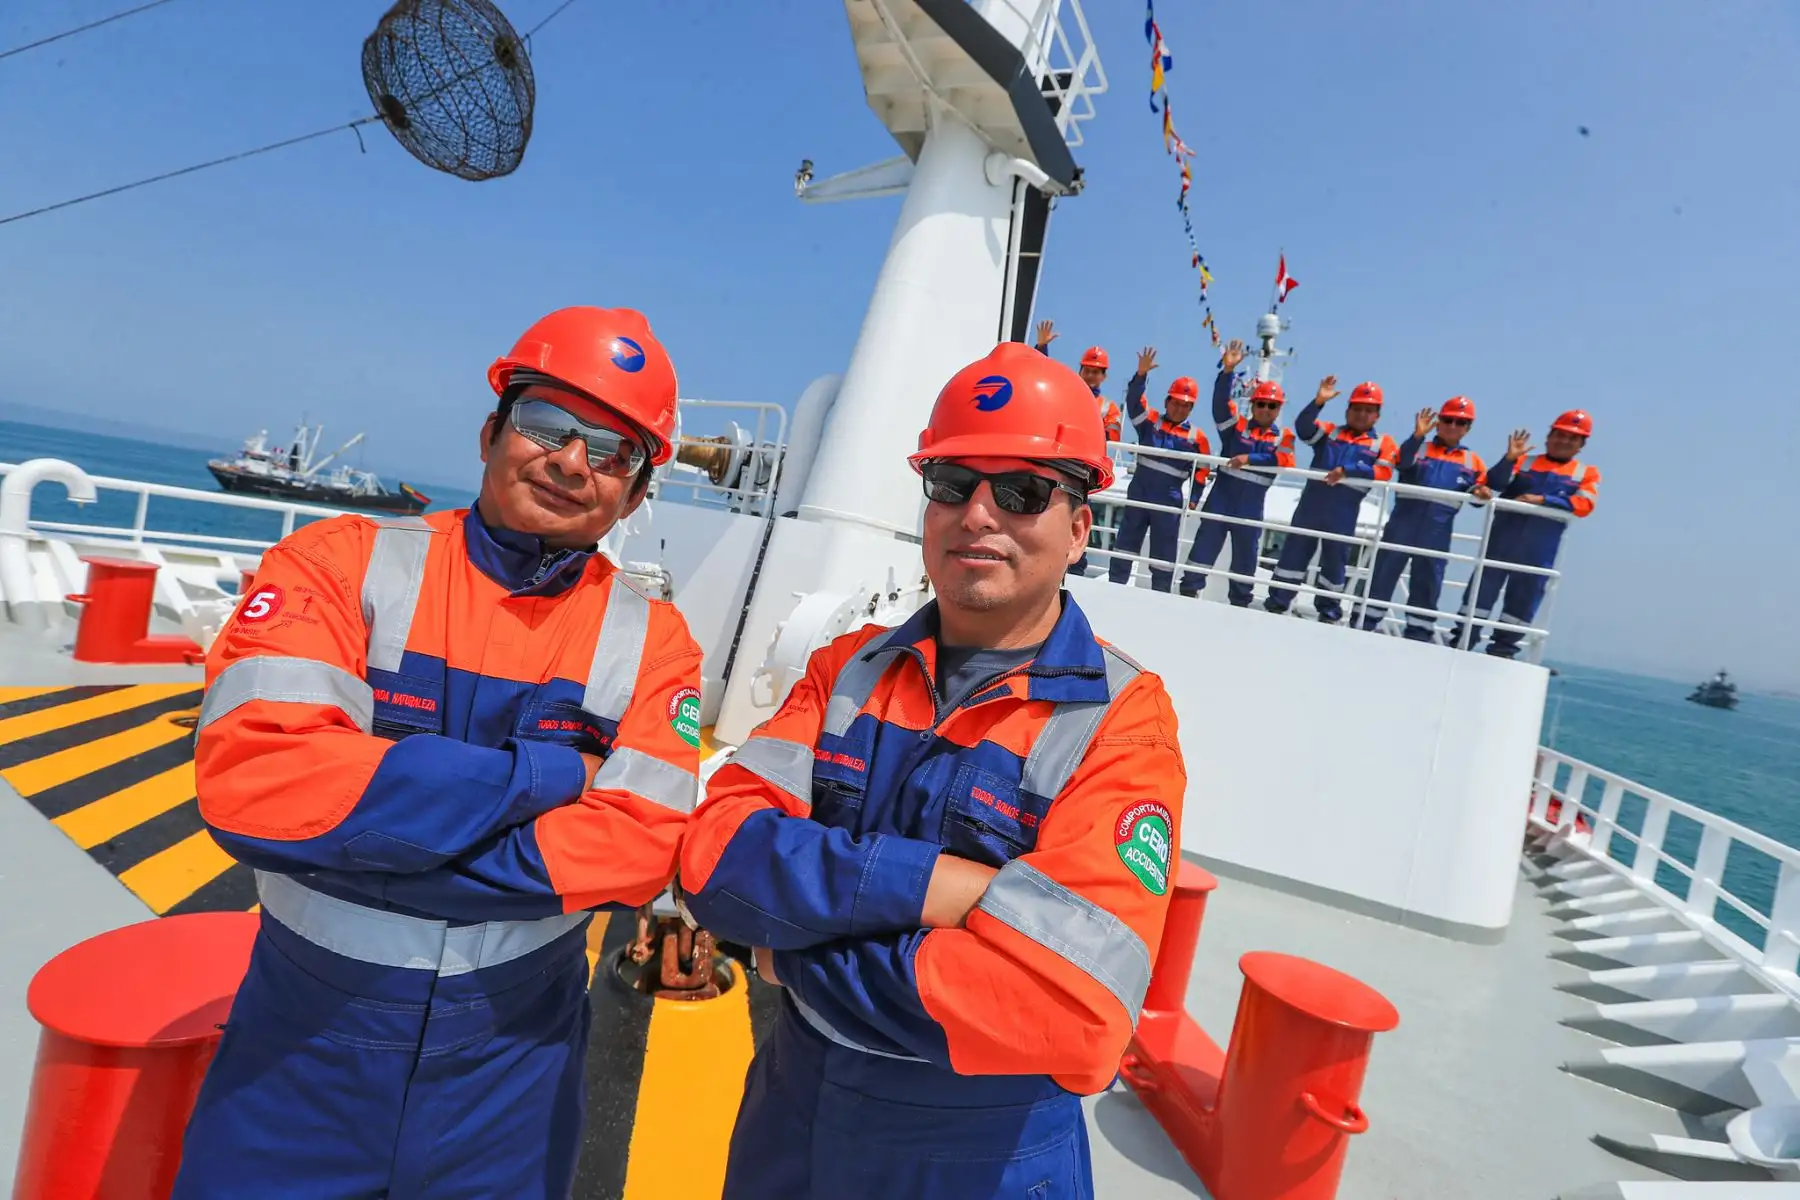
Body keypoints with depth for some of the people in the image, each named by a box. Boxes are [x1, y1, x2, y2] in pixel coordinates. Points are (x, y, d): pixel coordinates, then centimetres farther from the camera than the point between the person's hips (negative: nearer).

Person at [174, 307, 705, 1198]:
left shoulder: (649, 640, -8)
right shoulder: (341, 563, -10)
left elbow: (637, 847, -17)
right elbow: (250, 775, -23)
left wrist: (359, 849, -20)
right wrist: (553, 773, -23)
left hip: (512, 1059, 1)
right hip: (305, 1034, 0)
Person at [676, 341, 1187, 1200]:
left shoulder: (1120, 721, -17)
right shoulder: (846, 670, -3)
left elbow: (1063, 1008, -26)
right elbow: (716, 857, -12)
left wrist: (799, 950, -18)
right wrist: (932, 885, -25)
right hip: (792, 1107, 4)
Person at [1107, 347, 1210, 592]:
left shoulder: (1196, 437, 2)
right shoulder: (1150, 420, 1)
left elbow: (1202, 471, 7)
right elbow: (1133, 401, -13)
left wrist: (1194, 498, 1)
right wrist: (1141, 374, -26)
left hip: (1169, 500, 0)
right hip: (1138, 493, 0)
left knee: (1165, 551, 6)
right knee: (1126, 541, 7)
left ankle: (1161, 593, 15)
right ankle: (1115, 585, 16)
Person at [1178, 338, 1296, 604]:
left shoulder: (1283, 436, 5)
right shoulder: (1236, 425, 2)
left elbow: (1285, 460, -14)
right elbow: (1220, 402, -13)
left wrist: (1251, 459, -25)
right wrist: (1228, 371, -25)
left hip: (1251, 506, 2)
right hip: (1221, 497, -2)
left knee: (1246, 554, 12)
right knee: (1205, 544, 0)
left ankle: (1240, 599, 25)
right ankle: (1189, 588, 9)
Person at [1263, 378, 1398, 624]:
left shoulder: (1383, 443, 7)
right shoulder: (1329, 432, 11)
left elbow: (1384, 472, -9)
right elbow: (1303, 427, -6)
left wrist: (1347, 470, -20)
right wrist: (1318, 402, -19)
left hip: (1344, 512, 0)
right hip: (1311, 503, 1)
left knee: (1335, 559, 9)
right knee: (1294, 550, 3)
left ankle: (1329, 610, 21)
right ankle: (1277, 601, 12)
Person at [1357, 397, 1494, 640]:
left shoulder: (1472, 461, 13)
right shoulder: (1419, 448, 5)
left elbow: (1481, 491, 12)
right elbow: (1402, 462, -16)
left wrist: (1482, 493, -11)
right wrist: (1417, 435, -29)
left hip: (1438, 528, 2)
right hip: (1405, 519, -2)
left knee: (1428, 579, 7)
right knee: (1385, 569, 0)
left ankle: (1419, 632, 16)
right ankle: (1367, 621, 9)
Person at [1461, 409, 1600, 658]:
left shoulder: (1587, 474, 10)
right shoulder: (1523, 462, 11)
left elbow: (1584, 505, -7)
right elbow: (1494, 483, -4)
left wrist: (1542, 500, -16)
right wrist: (1510, 457, -18)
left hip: (1542, 544, 0)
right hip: (1505, 533, 0)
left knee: (1526, 592, 4)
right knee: (1486, 580, -1)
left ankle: (1504, 645, 12)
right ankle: (1465, 636, 4)